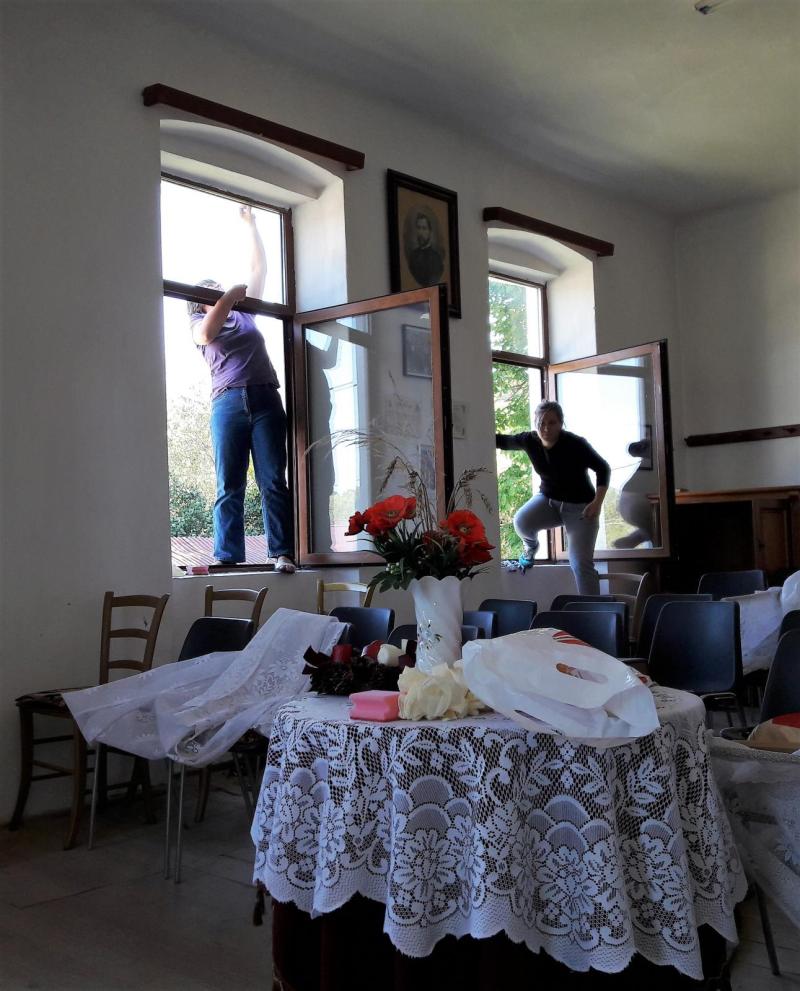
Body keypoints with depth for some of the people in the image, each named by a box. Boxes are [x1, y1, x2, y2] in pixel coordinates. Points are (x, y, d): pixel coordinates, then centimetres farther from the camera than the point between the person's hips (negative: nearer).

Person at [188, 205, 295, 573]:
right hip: (228, 402, -2)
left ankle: (282, 553, -10)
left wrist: (251, 224, 25)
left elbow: (259, 269, 24)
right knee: (229, 485, -4)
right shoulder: (199, 324, 18)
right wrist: (227, 297, -5)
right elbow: (206, 334, -7)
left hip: (266, 399, 2)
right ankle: (228, 559, -4)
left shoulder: (244, 315, 25)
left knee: (273, 481, -7)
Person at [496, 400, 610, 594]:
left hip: (579, 506, -4)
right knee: (522, 521, -26)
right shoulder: (530, 440, -10)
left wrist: (597, 502, -24)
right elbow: (503, 441, 9)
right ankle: (531, 547, 10)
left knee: (581, 563, -13)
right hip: (548, 500, 4)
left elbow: (603, 468, -15)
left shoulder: (576, 444, -24)